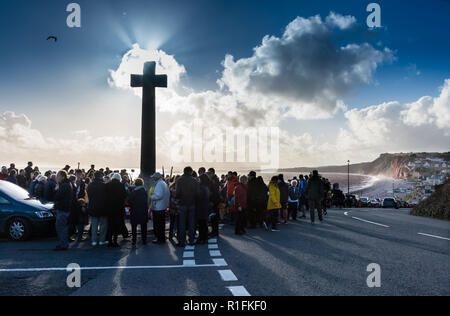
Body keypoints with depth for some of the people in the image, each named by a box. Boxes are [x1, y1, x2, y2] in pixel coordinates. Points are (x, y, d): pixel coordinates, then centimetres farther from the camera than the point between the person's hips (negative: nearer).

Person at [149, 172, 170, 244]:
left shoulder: (159, 184, -17)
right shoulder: (164, 183, 14)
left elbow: (158, 195, -26)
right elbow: (168, 194, 16)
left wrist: (151, 197, -12)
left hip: (158, 208, -10)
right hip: (163, 207, 10)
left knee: (158, 224, -2)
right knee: (162, 223, 17)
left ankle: (160, 239, 4)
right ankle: (162, 238, 25)